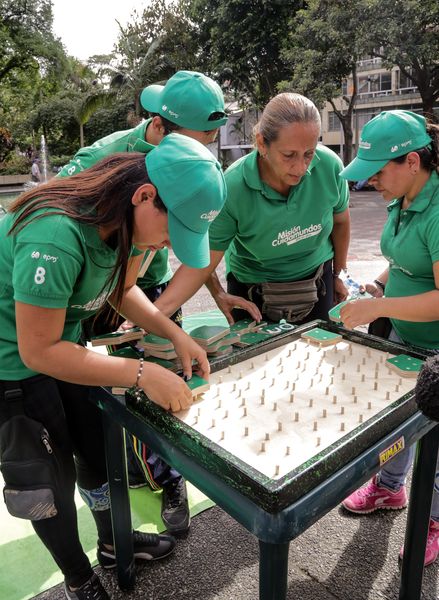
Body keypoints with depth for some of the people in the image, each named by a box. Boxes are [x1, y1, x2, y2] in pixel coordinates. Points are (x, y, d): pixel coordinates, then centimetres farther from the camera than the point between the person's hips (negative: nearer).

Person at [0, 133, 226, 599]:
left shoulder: (123, 220, -12)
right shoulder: (56, 237, -37)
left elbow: (122, 289, 5)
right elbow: (39, 351, -30)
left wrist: (176, 335, -8)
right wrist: (142, 375, -30)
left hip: (60, 343, 7)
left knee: (96, 443, 16)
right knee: (49, 474, 7)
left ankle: (113, 544, 42)